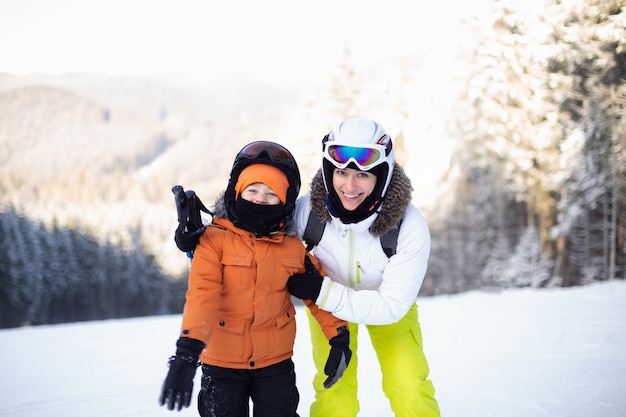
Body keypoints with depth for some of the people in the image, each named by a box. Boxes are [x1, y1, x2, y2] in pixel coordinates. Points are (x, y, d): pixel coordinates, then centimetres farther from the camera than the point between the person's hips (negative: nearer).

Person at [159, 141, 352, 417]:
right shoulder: (215, 239, -12)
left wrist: (339, 337, 1)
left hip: (275, 362, 3)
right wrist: (187, 352, -33)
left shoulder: (293, 247, 0)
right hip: (222, 363, -2)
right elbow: (202, 293, -22)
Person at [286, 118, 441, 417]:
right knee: (333, 390, -6)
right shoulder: (308, 209, -31)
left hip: (388, 303, 0)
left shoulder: (409, 226, -34)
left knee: (411, 390, -9)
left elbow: (391, 306, -31)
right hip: (327, 300, 1)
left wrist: (322, 292, -38)